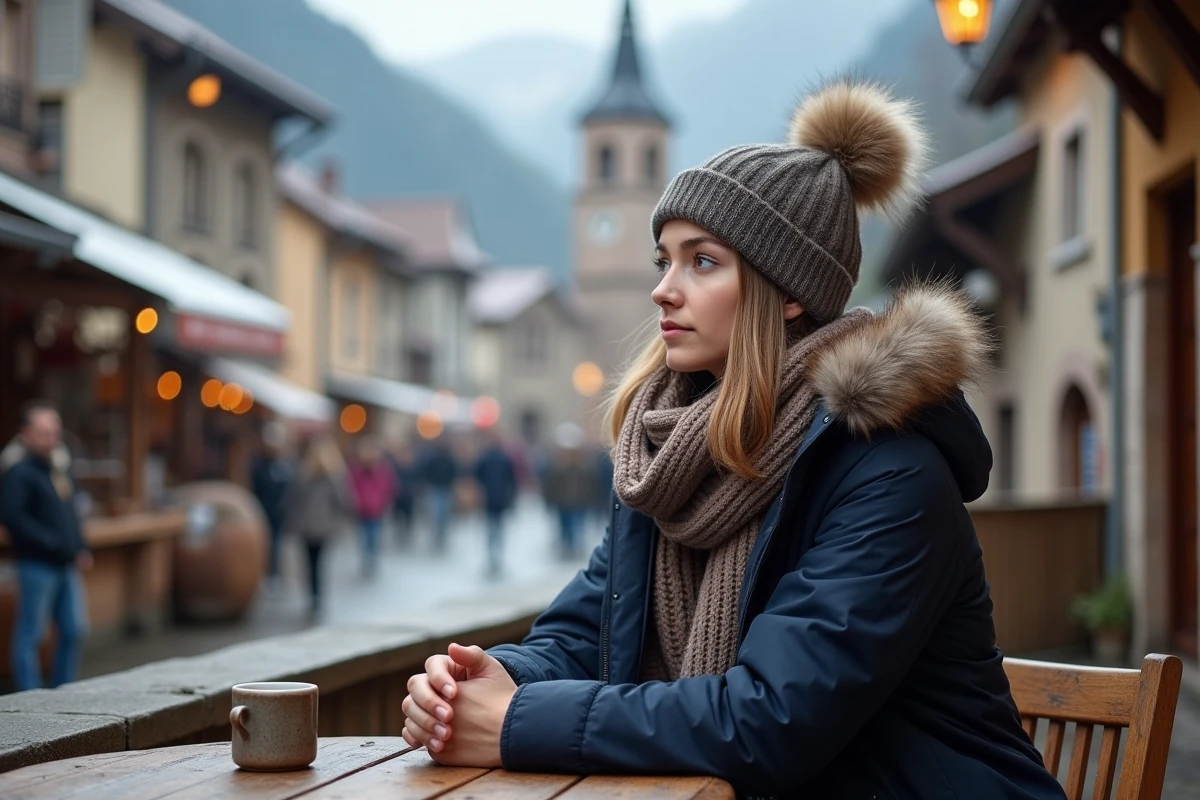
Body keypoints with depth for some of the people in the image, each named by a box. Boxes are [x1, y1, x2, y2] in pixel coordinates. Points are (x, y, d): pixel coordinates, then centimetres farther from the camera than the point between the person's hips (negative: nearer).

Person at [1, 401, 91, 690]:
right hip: (37, 566, -8)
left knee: (75, 630, 10)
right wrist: (55, 544, -20)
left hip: (67, 566, 8)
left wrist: (82, 549, 5)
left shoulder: (59, 470, 14)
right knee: (31, 634, -1)